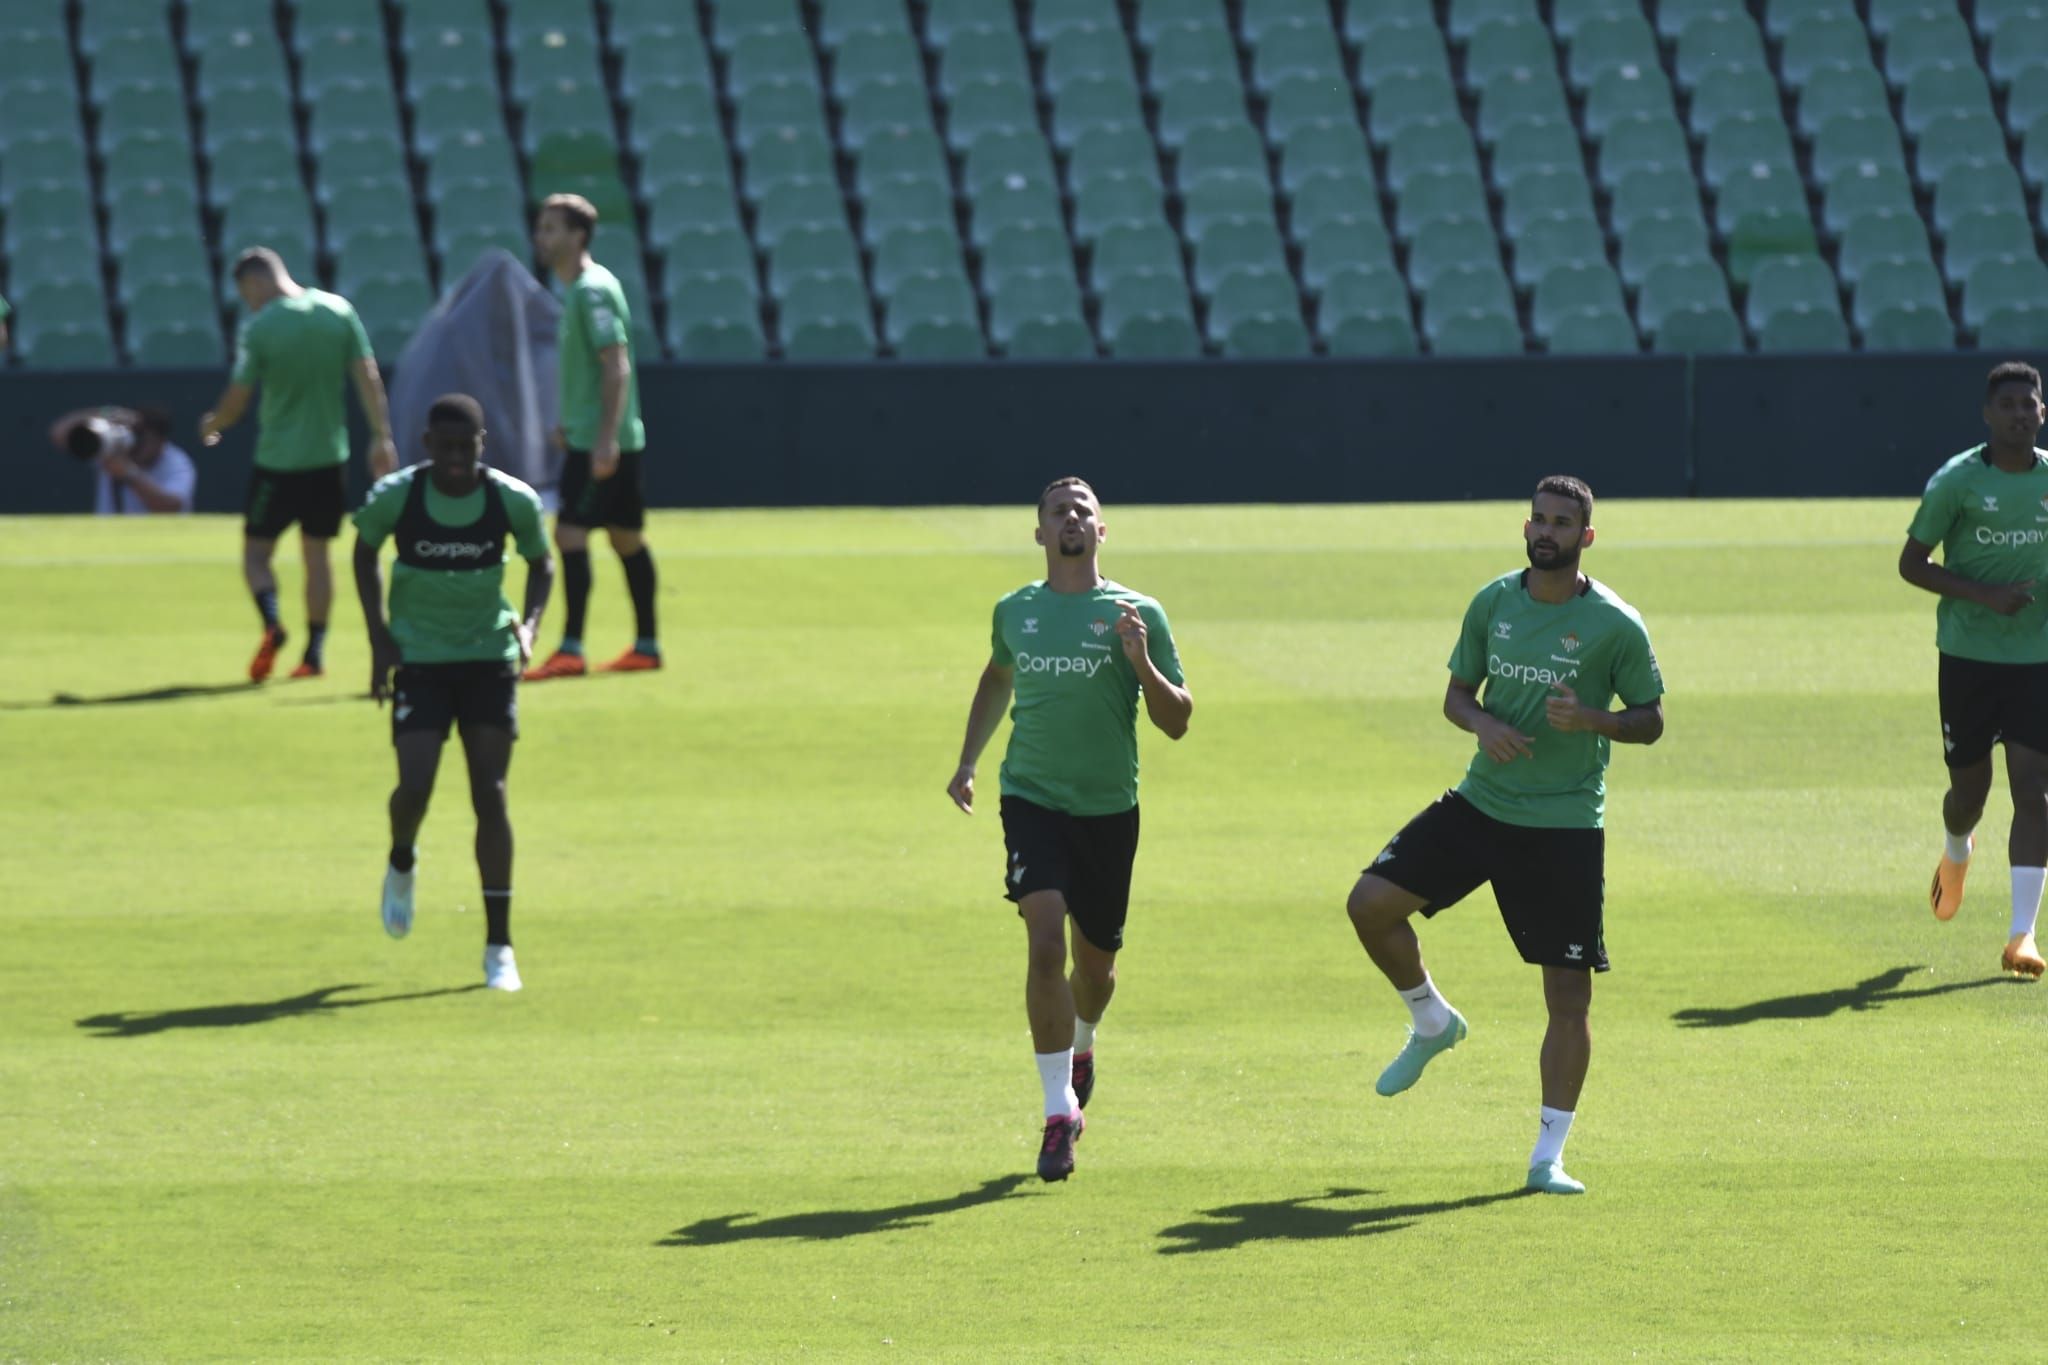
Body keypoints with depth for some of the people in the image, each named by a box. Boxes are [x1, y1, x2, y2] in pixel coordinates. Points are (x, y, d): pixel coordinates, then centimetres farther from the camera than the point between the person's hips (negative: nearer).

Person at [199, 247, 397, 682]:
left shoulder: (259, 328, -13)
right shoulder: (338, 311, -1)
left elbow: (235, 402, -9)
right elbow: (368, 378, 0)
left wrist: (211, 425, 11)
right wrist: (381, 437, 6)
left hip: (278, 459, -4)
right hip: (330, 455, 4)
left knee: (256, 549, 6)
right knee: (317, 552, 14)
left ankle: (271, 623, -21)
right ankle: (315, 653, 11)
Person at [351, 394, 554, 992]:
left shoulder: (513, 500, -8)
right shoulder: (395, 497, -10)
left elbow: (541, 563, 9)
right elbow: (365, 552, 8)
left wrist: (528, 623, -9)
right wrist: (379, 638, 0)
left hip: (490, 658, 1)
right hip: (419, 660, 0)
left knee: (490, 796, -5)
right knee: (414, 787, -13)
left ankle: (499, 946, 1)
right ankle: (402, 864, 25)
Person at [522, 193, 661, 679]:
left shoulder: (593, 291, -16)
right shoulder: (578, 288, 14)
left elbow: (616, 366, -22)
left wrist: (606, 437, -26)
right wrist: (570, 423, 27)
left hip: (599, 440, -10)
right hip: (589, 436, 10)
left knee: (570, 533, -13)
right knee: (624, 537, 14)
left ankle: (570, 650, -14)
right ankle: (647, 645, 20)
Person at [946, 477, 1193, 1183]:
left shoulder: (1136, 614, -3)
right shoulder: (1014, 612, 5)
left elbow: (1177, 721, -4)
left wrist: (1141, 662, -21)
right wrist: (968, 760, 22)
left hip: (1109, 810, 0)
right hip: (1032, 800, 0)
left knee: (1095, 961, 11)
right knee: (1046, 944, -19)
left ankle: (1080, 1046, 47)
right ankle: (1059, 1112, -16)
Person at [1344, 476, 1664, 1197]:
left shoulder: (1615, 625, -8)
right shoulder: (1493, 603, 3)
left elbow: (1650, 719, -1)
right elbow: (1457, 692, 13)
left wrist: (1591, 720, -21)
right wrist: (1483, 723, -10)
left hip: (1565, 826, -4)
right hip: (1481, 803, 4)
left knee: (1569, 994, -5)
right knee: (1371, 902, -11)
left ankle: (1548, 1156, 7)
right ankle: (1433, 1022, 16)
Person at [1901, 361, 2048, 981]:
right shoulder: (1956, 482, -7)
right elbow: (1911, 563, -5)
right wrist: (1983, 594, -17)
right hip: (1967, 655, -2)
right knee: (1969, 786, 6)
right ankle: (1956, 853, 45)